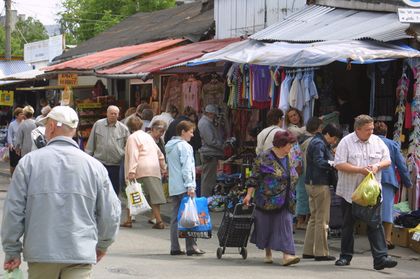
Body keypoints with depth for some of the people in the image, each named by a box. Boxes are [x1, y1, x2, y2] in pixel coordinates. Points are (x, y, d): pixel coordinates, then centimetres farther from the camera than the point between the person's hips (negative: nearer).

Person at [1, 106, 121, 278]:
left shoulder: (29, 162, -1)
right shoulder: (94, 165, 1)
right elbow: (110, 213, 5)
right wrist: (102, 244, 22)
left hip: (40, 253, 1)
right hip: (81, 253, 0)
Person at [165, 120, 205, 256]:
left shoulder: (170, 146, 18)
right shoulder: (184, 146, -10)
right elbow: (186, 168, -16)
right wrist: (190, 186, -17)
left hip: (173, 188, 9)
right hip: (184, 188, -9)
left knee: (175, 217, 8)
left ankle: (175, 247, 8)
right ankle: (191, 246, -7)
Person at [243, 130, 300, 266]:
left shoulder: (289, 158, 10)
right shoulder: (264, 158, -9)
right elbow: (254, 177, -8)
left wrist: (290, 197, 19)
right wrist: (249, 194, -12)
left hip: (285, 202, 5)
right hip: (268, 200, -5)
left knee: (286, 224, -7)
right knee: (266, 225, 6)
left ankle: (287, 255, -14)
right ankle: (268, 253, 23)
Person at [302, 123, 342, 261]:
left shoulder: (319, 143, 18)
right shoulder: (319, 144, -14)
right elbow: (319, 162, -24)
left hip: (312, 184, 11)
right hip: (320, 184, -11)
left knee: (314, 218, 15)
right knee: (322, 219, -4)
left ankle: (308, 251, 18)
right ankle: (321, 253, 0)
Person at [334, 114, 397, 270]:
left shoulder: (377, 142, 6)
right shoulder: (346, 142, -6)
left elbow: (387, 160, 11)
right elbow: (339, 164, -13)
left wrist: (377, 166, -11)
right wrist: (360, 170, -20)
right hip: (350, 191, -2)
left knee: (375, 224, -6)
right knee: (348, 225, 9)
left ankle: (380, 258, -9)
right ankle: (345, 256, 22)